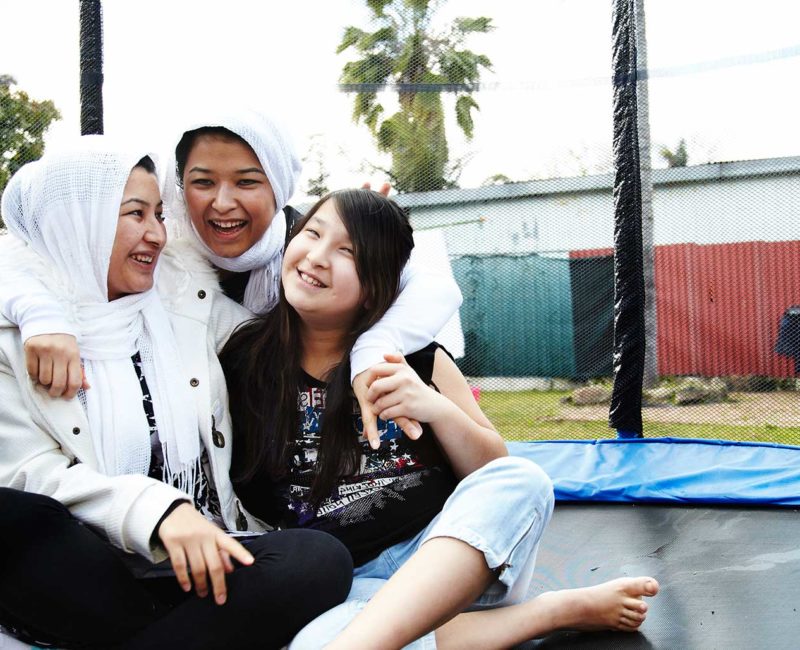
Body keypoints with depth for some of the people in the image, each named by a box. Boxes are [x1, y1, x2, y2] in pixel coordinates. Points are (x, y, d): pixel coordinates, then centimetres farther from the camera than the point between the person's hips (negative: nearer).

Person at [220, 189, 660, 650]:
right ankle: (559, 610, -21)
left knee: (522, 481, -28)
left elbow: (496, 474, 3)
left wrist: (437, 409, -15)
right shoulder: (244, 359, 1)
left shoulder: (416, 358, 1)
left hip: (452, 551, 1)